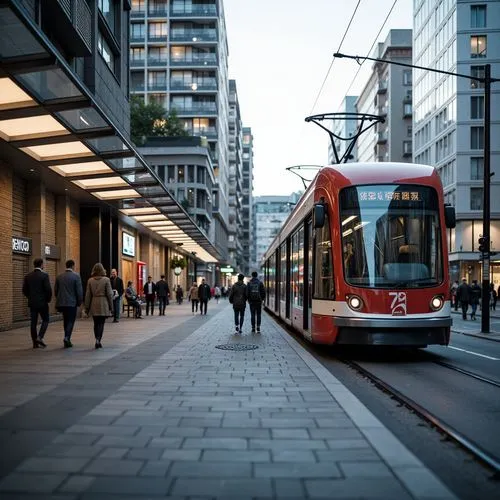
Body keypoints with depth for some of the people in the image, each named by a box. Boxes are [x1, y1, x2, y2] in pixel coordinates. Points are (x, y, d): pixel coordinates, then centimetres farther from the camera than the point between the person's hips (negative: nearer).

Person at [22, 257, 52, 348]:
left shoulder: (28, 276, 4)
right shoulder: (44, 275, -10)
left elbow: (24, 290, 6)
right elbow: (48, 289, -15)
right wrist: (48, 299, 1)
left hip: (32, 303, 5)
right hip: (42, 302, -5)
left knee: (33, 323, 8)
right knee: (45, 320, 10)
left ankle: (35, 343, 9)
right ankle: (39, 337, -7)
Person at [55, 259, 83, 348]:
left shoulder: (59, 276, 6)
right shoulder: (76, 276, -9)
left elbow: (55, 290, 11)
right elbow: (79, 290, -10)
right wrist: (80, 301, 1)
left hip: (61, 303, 5)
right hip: (72, 302, -5)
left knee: (66, 320, 15)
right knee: (71, 321, 0)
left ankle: (67, 340, 21)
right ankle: (67, 337, -17)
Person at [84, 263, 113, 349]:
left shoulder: (90, 280, 1)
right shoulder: (106, 280, -6)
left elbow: (88, 295, 4)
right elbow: (109, 294, -5)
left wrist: (87, 307, 10)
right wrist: (111, 306, 2)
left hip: (94, 305, 3)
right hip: (103, 304, -2)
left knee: (96, 324, 12)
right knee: (101, 323, 1)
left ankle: (98, 341, 16)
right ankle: (98, 340, -15)